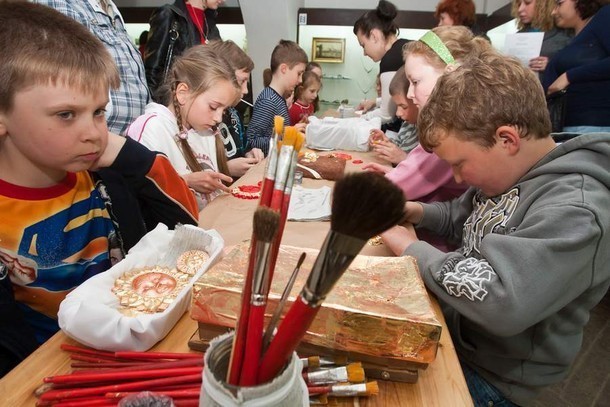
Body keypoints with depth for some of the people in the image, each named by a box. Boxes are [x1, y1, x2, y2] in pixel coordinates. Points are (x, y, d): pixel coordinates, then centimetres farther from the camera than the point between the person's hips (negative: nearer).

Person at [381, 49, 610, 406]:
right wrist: (418, 212, -5)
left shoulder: (576, 212, -28)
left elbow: (498, 301, -39)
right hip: (450, 326, 7)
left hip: (489, 374, -7)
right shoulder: (506, 171, 0)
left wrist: (410, 248, -25)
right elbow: (461, 216, 16)